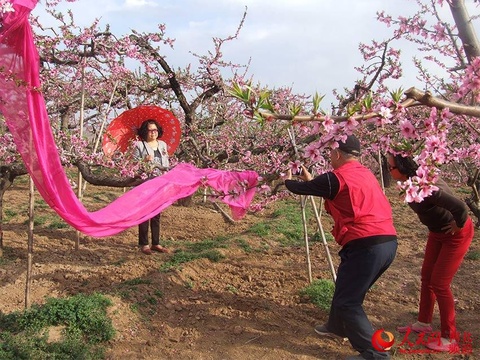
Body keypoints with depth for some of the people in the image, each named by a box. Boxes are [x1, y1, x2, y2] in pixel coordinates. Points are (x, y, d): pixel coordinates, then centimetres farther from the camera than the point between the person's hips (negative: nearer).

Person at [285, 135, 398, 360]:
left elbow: (300, 188, 2)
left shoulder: (336, 177, -10)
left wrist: (288, 180, 23)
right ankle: (337, 327, 47)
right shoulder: (364, 173, 16)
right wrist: (310, 180, 38)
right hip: (388, 241, 9)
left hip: (366, 245, -9)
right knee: (345, 287, 27)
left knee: (347, 301, 2)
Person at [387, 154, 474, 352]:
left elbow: (460, 207, -43)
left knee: (439, 283, -3)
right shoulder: (412, 182, -9)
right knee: (427, 277, 16)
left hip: (456, 234, -9)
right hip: (438, 232, 9)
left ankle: (449, 338, 13)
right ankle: (423, 323, 34)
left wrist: (458, 226, -24)